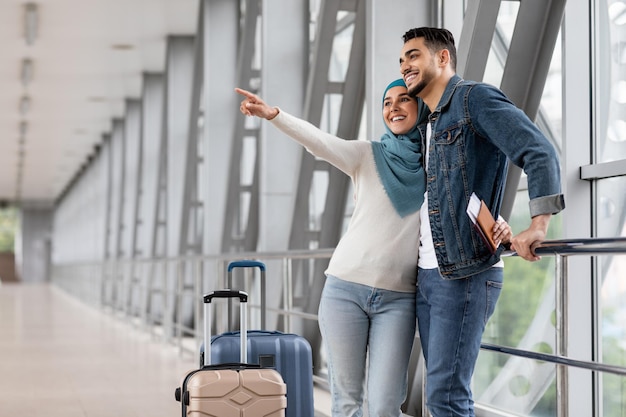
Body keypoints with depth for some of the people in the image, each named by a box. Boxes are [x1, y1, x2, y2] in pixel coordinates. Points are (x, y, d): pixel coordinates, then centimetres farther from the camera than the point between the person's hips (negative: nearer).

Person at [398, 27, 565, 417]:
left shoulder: (475, 98, -6)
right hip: (426, 276, 9)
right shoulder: (427, 124, 20)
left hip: (465, 275, -9)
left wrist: (538, 225, -29)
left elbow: (540, 153, -18)